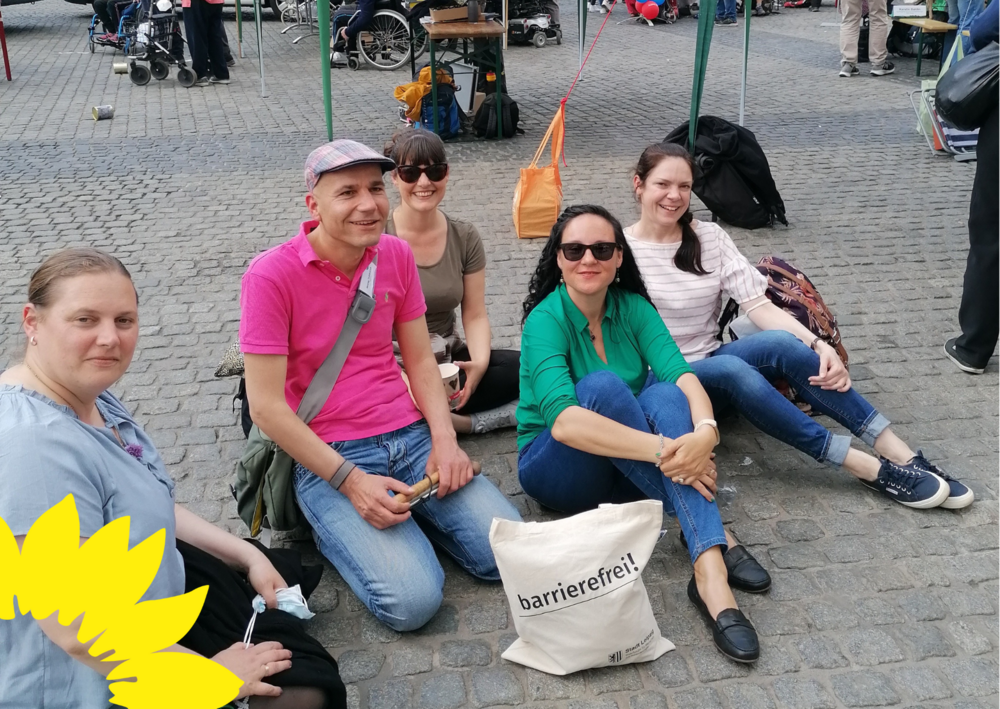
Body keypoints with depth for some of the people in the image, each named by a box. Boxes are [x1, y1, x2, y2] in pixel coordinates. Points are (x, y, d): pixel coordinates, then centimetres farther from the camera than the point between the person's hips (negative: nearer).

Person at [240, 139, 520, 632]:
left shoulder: (396, 255, 5)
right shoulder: (272, 274, -12)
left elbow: (420, 361, 11)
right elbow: (267, 406, -13)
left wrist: (444, 438, -6)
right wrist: (350, 481, -18)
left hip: (410, 437, 5)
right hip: (327, 457, -5)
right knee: (412, 601, -20)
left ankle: (404, 509, 13)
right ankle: (339, 527, 8)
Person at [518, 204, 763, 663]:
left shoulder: (633, 307, -2)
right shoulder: (545, 320, -18)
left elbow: (681, 374, -17)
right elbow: (562, 421, -34)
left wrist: (705, 430, -40)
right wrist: (664, 449, -42)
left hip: (626, 469, 4)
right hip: (555, 468, -4)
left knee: (664, 394, -28)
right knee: (602, 384, -32)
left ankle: (709, 568, -41)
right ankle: (716, 534, -31)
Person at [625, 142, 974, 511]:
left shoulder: (710, 237, 4)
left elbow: (757, 304, -4)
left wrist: (817, 344, -20)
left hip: (711, 365, 4)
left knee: (780, 343, -28)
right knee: (729, 369, -36)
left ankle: (902, 457, -27)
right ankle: (869, 468, -31)